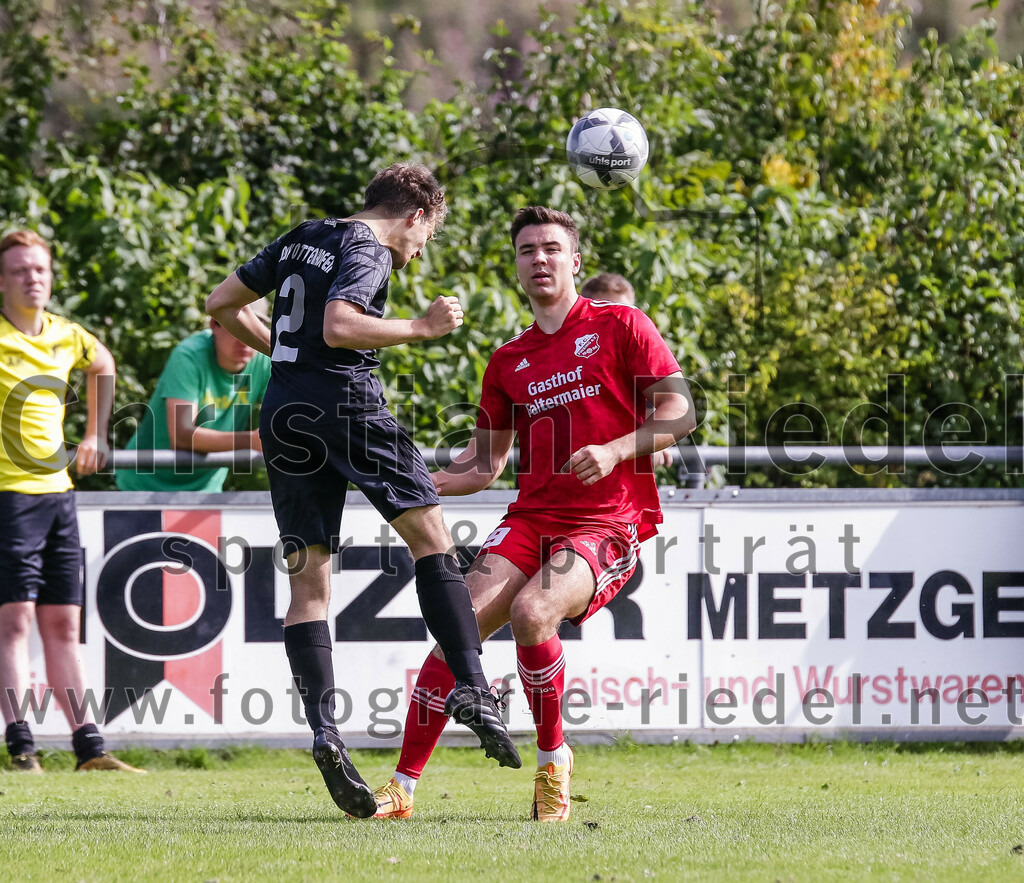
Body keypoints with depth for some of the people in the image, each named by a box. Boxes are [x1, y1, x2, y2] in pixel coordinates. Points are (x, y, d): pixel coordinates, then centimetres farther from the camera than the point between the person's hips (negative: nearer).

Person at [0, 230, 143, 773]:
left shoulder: (68, 337, 10)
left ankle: (88, 747, 8)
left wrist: (95, 435, 25)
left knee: (63, 625, 7)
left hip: (57, 490, 6)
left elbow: (103, 365, 31)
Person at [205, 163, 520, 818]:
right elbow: (338, 326, -20)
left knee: (309, 583, 3)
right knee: (432, 536, 1)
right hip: (346, 400, -7)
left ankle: (324, 732, -9)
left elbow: (222, 304, 24)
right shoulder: (367, 252, -3)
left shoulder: (300, 241, 20)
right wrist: (423, 328, -12)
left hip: (284, 415, 7)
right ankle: (471, 687, -12)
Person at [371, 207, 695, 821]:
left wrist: (614, 451, -18)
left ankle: (553, 760, -8)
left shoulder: (620, 327, 3)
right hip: (532, 516, 5)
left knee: (531, 613, -30)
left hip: (609, 522, -5)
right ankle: (403, 787, -10)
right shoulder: (509, 362, 18)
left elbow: (679, 414, -3)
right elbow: (484, 465, 21)